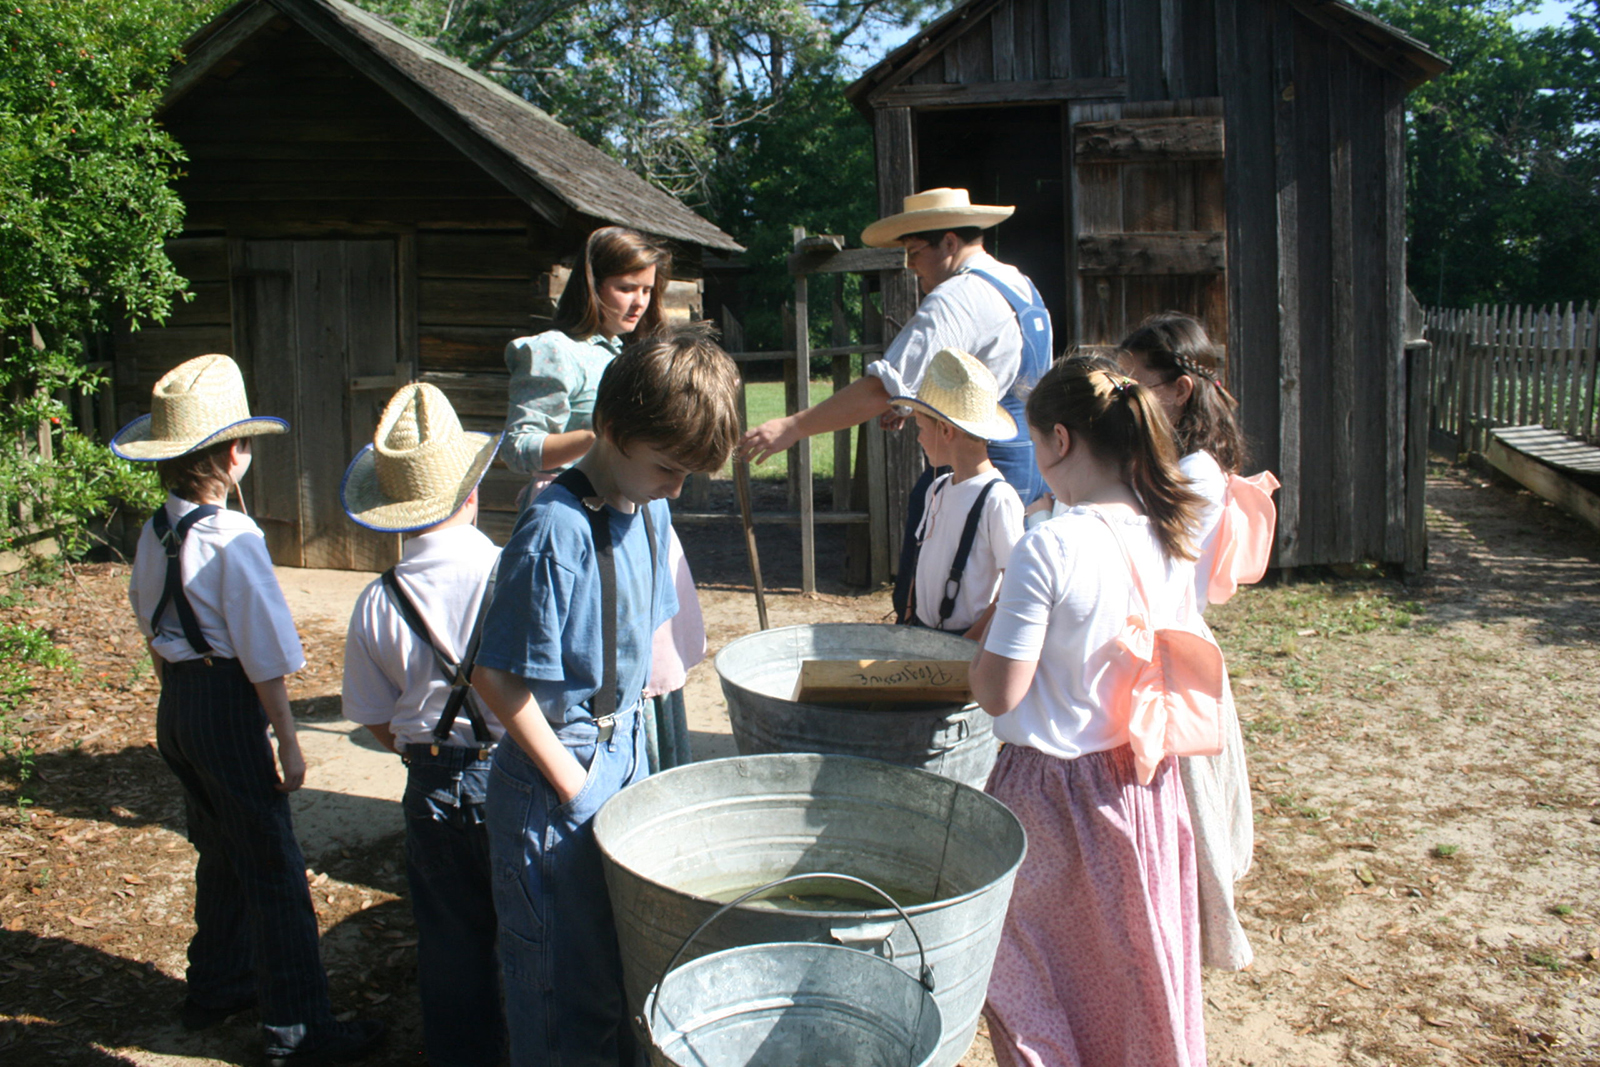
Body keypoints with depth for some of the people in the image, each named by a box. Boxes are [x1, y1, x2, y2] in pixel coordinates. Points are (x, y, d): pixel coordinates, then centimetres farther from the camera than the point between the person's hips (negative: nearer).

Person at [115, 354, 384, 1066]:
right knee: (274, 872, 1)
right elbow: (263, 653, -19)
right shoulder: (233, 538, -21)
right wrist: (287, 740, -12)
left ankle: (215, 986, 39)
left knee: (221, 854, 24)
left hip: (176, 706, 9)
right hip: (228, 710, -8)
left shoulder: (155, 531, 4)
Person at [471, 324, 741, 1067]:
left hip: (624, 752, 8)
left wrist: (629, 734, 10)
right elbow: (498, 678, -22)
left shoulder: (650, 511, 2)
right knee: (567, 984, 8)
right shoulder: (556, 532, -24)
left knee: (629, 957, 22)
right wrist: (572, 783, -16)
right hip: (555, 787, -8)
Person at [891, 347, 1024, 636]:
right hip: (920, 634, 7)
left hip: (966, 642, -7)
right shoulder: (937, 490, 8)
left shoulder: (998, 498, -15)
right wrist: (907, 618, 10)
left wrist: (966, 645, -15)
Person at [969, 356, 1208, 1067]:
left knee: (1041, 978, 13)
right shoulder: (1173, 538, -2)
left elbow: (998, 693, -20)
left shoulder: (1049, 546, -22)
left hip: (1058, 787, -6)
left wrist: (990, 626, -2)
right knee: (1138, 966, 23)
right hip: (1147, 783, 6)